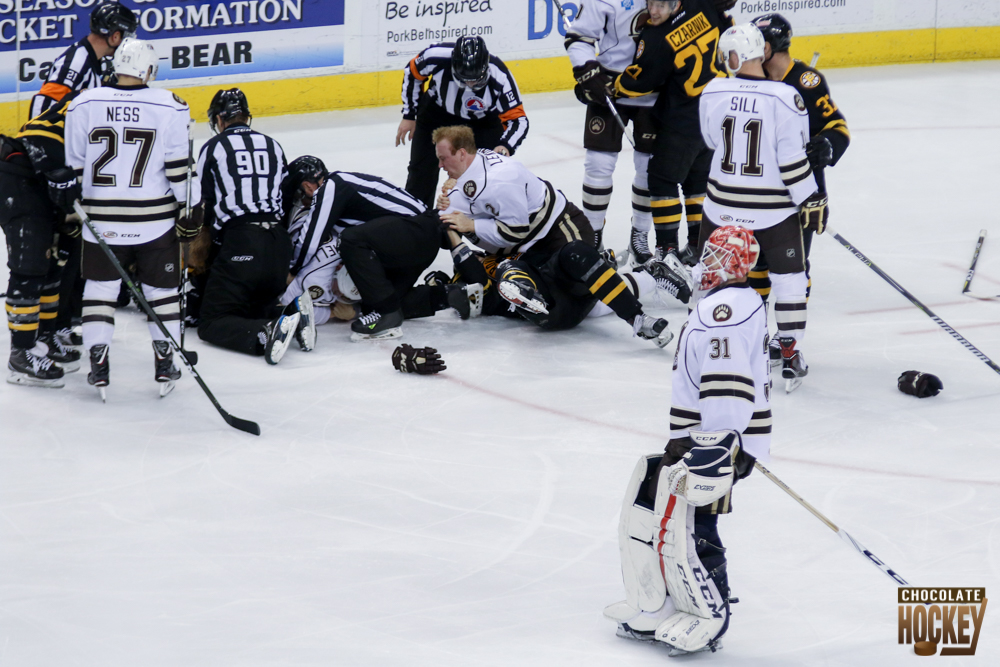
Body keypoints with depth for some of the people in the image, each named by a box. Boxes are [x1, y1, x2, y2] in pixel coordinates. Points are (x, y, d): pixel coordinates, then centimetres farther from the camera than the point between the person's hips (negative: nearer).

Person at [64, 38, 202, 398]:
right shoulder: (169, 107, -9)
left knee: (100, 285, 13)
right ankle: (164, 361, 14)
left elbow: (73, 166, 3)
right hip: (155, 219, -1)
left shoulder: (84, 105, -4)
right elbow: (179, 166, -8)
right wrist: (190, 208, 2)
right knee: (161, 286, 13)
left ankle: (98, 360, 6)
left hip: (102, 216, 1)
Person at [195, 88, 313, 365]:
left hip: (238, 244, -6)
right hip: (279, 245, 6)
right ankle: (294, 313, -9)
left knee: (212, 323, -4)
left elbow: (204, 205, 8)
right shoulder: (273, 146, 18)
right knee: (257, 309, 24)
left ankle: (267, 333, -32)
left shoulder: (213, 147, 4)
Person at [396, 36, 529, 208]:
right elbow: (412, 73, -11)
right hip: (436, 114, 1)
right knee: (422, 169, 4)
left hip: (483, 121, -1)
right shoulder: (437, 57, -34)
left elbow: (518, 119, -29)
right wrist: (409, 115, -3)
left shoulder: (500, 78, -37)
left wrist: (506, 146, -48)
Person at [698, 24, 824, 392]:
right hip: (774, 207, -2)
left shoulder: (713, 92, -7)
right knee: (789, 277, 11)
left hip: (723, 205, 2)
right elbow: (792, 159, -16)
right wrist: (811, 200, -7)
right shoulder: (785, 98, -17)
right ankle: (790, 357, 11)